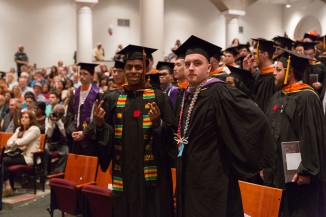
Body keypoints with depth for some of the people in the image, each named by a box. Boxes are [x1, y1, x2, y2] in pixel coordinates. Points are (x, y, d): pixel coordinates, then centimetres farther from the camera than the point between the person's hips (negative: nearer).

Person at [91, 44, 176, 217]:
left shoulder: (159, 97, 0)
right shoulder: (112, 99, 6)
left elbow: (172, 134, -4)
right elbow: (106, 135, 6)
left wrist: (158, 123, -22)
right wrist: (99, 124, -14)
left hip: (152, 174, -2)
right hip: (123, 172, 2)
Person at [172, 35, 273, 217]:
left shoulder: (219, 93, -17)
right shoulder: (187, 95, 8)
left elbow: (257, 119, -23)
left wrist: (244, 159, -17)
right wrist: (179, 141, 10)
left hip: (212, 179, -8)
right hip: (188, 178, 8)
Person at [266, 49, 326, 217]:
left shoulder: (306, 98, -13)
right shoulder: (277, 97, 10)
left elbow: (311, 137, -17)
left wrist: (306, 170, -18)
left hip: (296, 172, -7)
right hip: (277, 170, 8)